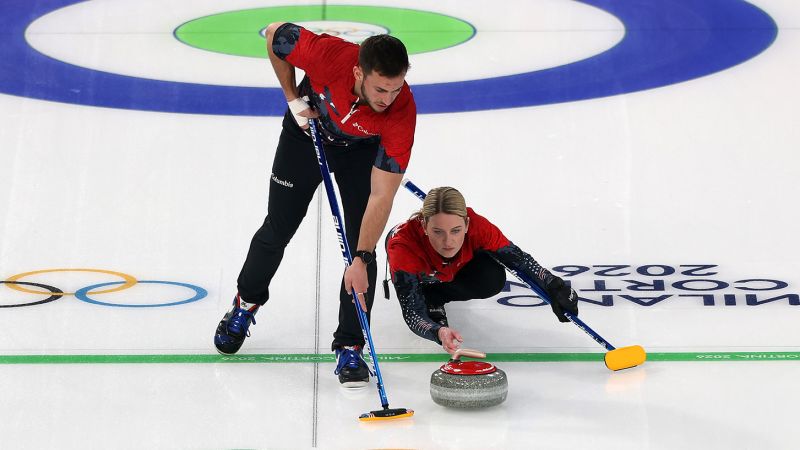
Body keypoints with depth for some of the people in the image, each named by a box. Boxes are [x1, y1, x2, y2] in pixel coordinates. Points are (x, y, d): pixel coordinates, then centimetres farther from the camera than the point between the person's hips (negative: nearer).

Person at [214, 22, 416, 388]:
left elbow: (381, 196, -35)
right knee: (278, 228, 9)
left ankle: (349, 348, 2)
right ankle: (245, 305, 36)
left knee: (361, 245, -11)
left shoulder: (402, 113, -38)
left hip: (362, 149, 0)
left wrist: (361, 261, -38)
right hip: (308, 129, 1)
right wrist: (293, 99, -15)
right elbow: (274, 33, -17)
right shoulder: (328, 54, -39)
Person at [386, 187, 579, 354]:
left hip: (458, 266, 2)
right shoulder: (402, 246, -45)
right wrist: (438, 332, -65)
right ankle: (429, 300, 4)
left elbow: (518, 258, -24)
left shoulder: (477, 226, -39)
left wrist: (554, 286, -37)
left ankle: (433, 297, 0)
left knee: (493, 279, -26)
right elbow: (412, 314, -45)